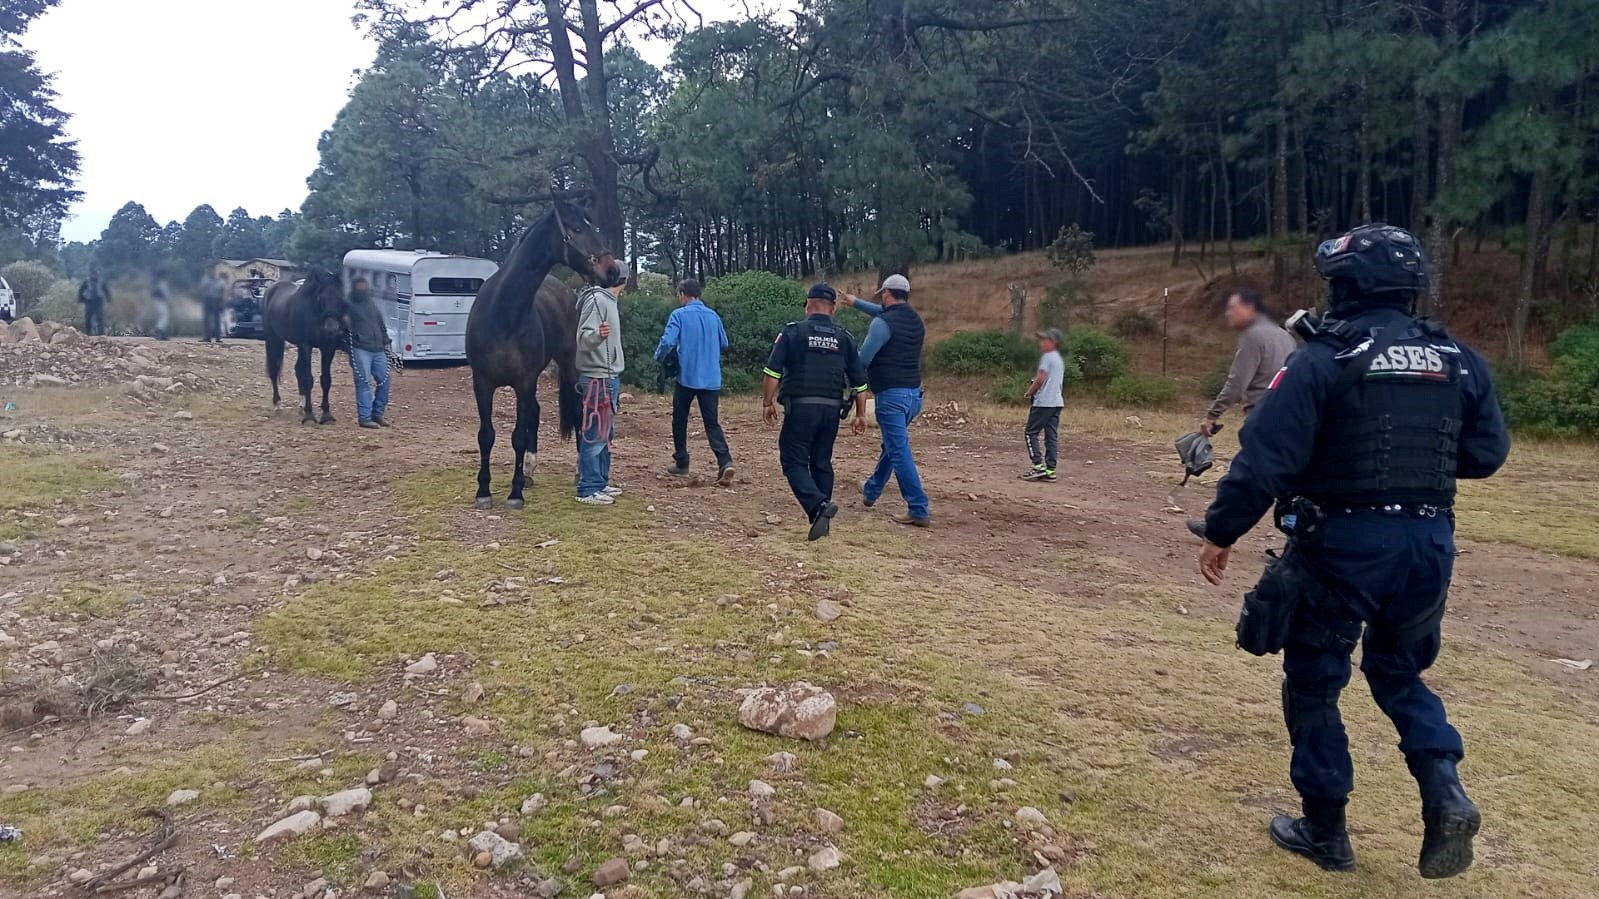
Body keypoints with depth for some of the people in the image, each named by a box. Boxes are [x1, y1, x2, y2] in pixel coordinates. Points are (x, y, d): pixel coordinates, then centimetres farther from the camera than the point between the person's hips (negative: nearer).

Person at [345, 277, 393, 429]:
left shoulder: (373, 306, 21)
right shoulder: (350, 307, 0)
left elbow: (382, 326, 25)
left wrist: (385, 342, 14)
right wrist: (349, 350, -15)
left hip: (378, 350, 7)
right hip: (361, 350, -7)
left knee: (384, 381, 5)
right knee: (364, 383, -9)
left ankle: (378, 414, 17)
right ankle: (365, 417, -8)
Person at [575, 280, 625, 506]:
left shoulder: (606, 299, 14)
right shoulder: (597, 299, -14)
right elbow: (583, 338, -21)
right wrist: (597, 335, -42)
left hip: (609, 377, 10)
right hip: (599, 378, -10)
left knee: (605, 434, 15)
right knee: (595, 435, -7)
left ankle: (600, 483, 23)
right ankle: (588, 490, -4)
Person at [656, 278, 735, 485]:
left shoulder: (679, 315, -6)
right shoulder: (713, 315, 9)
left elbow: (668, 342, -15)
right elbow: (724, 344, 18)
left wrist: (659, 358, 4)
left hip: (687, 377, -3)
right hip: (711, 379, 4)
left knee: (680, 420, 15)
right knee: (712, 423, 3)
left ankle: (681, 464, 21)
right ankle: (725, 462, -16)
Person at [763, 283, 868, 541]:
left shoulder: (793, 332, -2)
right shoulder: (844, 338, 10)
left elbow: (773, 371, -7)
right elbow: (859, 381, 11)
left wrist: (769, 402, 2)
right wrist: (860, 414, 18)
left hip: (801, 406, -4)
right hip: (832, 409, 4)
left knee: (794, 461, 0)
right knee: (822, 462, 15)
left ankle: (818, 505, -22)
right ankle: (822, 520, 18)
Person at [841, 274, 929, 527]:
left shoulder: (883, 323, -13)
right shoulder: (915, 320, 12)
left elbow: (862, 359, -14)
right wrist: (856, 303, 44)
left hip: (891, 395, -9)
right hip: (913, 393, 9)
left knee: (900, 452, -7)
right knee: (892, 446, 23)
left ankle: (919, 511, -10)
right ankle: (870, 491, 41)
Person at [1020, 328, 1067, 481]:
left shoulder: (1047, 357, -9)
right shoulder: (1059, 359, 18)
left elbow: (1041, 378, -16)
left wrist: (1030, 392, -2)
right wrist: (1034, 388, 11)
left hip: (1044, 401, -9)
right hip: (1057, 402, 9)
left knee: (1031, 433, -4)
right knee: (1052, 436, 5)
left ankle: (1038, 466, -12)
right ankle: (1050, 470, 3)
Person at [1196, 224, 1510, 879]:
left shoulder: (1322, 361, -12)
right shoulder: (1460, 362, 3)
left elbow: (1264, 459, -16)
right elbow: (1486, 454, 11)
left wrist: (1221, 532, -8)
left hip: (1344, 545, -5)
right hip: (1430, 544, 5)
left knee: (1313, 682, 12)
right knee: (1399, 672, 26)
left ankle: (1325, 830, 20)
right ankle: (1446, 793, 6)